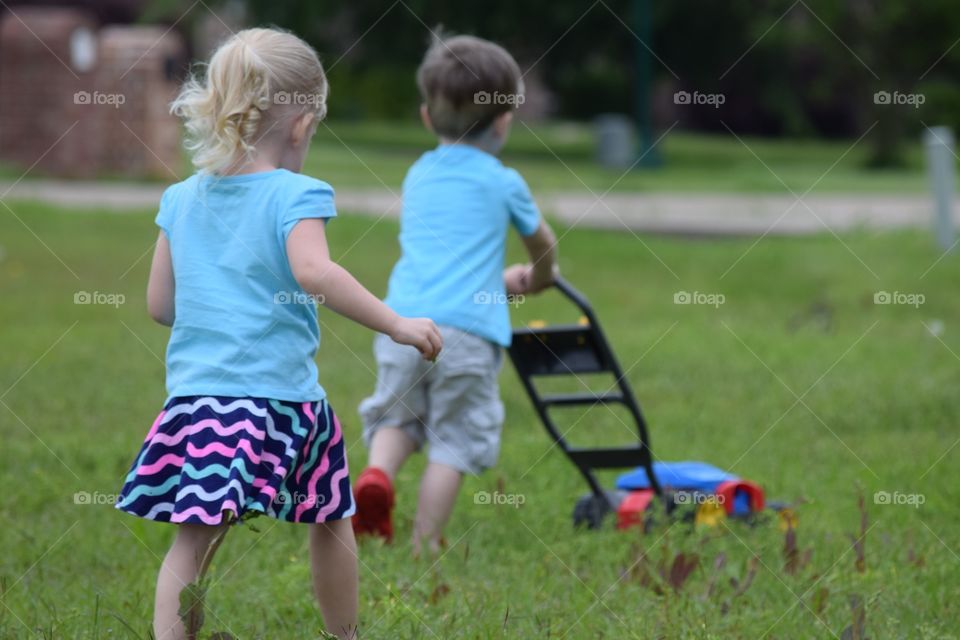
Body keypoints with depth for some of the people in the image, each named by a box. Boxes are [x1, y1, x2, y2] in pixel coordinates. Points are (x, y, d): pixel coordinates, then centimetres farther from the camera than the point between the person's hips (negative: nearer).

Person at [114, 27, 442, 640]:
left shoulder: (182, 200, 10)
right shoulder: (295, 195, -8)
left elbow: (160, 304, 13)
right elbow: (313, 272, -25)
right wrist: (395, 324, -21)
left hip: (195, 393, 4)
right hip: (283, 394, -3)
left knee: (194, 540, -2)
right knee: (331, 523, 18)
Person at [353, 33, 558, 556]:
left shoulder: (418, 176, 20)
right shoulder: (502, 183, 7)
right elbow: (542, 244, 25)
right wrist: (539, 278, 48)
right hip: (467, 332, -4)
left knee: (398, 415, 19)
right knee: (453, 439, 4)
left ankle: (378, 473, -10)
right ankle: (425, 546, 3)